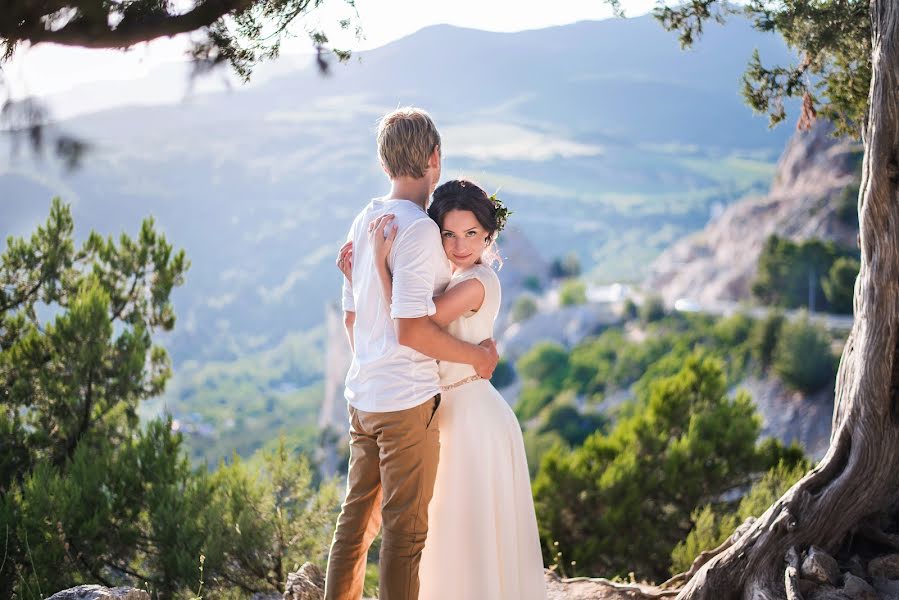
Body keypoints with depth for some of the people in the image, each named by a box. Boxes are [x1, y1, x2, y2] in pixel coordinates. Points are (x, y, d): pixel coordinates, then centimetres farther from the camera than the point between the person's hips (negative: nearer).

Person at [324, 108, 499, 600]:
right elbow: (410, 329, -22)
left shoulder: (364, 221, 9)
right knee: (405, 530, 1)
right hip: (408, 400, -8)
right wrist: (475, 356, -10)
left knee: (356, 518, 16)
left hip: (363, 395, 8)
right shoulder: (419, 228, -17)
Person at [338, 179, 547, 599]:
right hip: (452, 414, 10)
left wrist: (381, 260, -24)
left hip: (474, 416, -10)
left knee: (478, 532, 3)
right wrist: (357, 277, -1)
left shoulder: (477, 283, -19)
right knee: (456, 532, 21)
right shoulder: (455, 278, 10)